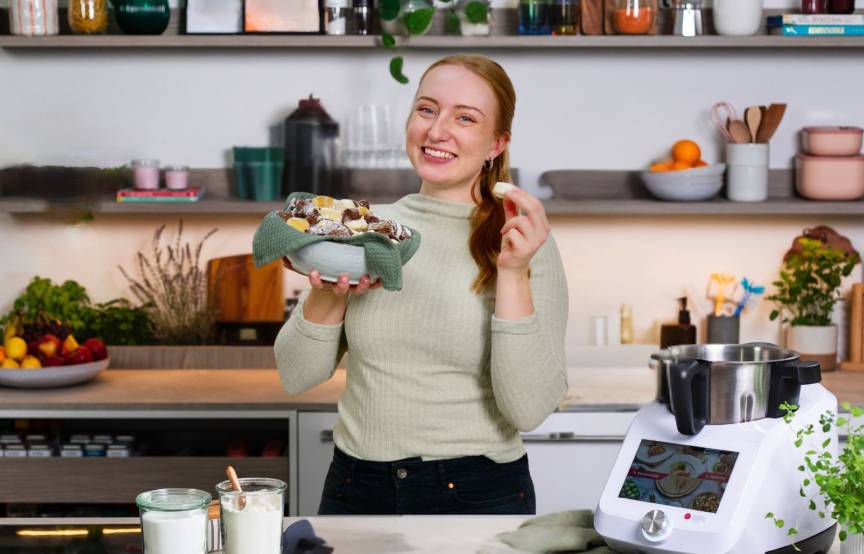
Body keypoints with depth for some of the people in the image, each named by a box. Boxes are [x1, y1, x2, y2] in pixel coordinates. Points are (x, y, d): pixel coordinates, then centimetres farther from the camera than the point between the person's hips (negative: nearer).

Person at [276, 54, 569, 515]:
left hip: (478, 495, -3)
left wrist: (513, 275, -21)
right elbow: (297, 377, 2)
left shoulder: (526, 242, -7)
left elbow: (528, 409, -15)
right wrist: (328, 295, -14)